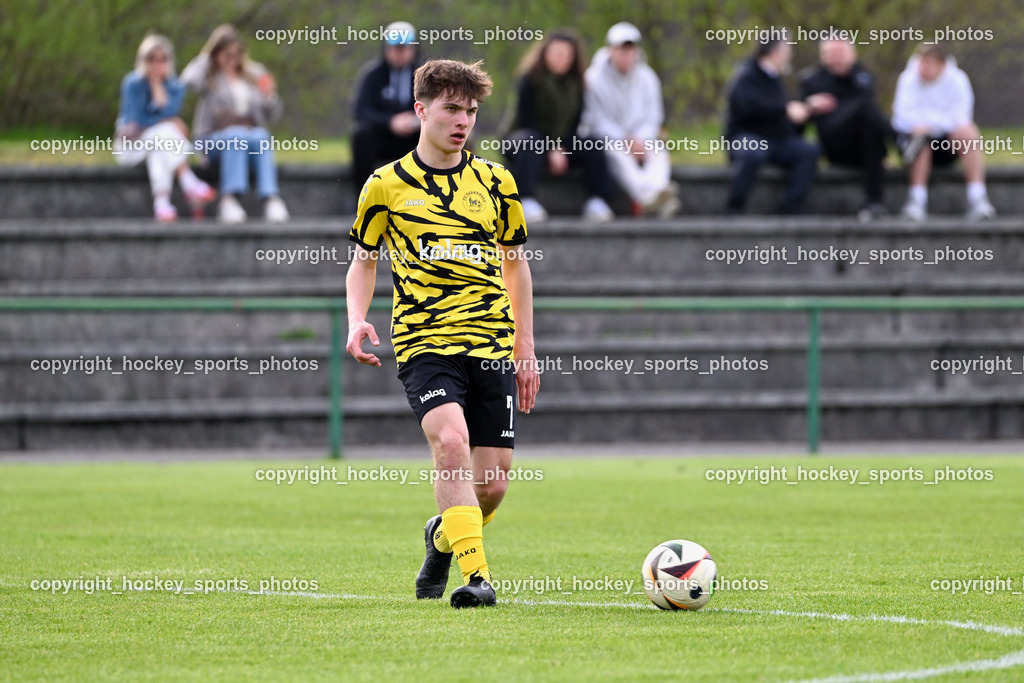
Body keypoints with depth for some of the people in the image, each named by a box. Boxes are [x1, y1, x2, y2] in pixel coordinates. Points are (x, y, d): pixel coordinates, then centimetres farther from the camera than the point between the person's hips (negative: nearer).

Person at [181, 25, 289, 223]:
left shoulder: (255, 74, 18)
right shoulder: (210, 76, 9)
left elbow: (273, 116, 19)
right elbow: (189, 80, -17)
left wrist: (270, 96, -3)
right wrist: (207, 56, 0)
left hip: (253, 133, 2)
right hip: (214, 139, -2)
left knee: (260, 137, -33)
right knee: (237, 136, -37)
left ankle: (271, 198, -50)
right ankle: (229, 198, -50)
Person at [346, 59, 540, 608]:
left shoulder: (495, 182, 9)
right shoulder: (387, 185, 4)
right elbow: (363, 260, 15)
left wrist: (526, 351, 16)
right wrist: (357, 320, -4)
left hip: (492, 344, 3)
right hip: (424, 342, -3)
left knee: (492, 484, 1)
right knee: (451, 441, -28)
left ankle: (442, 537, 34)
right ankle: (475, 576, -28)